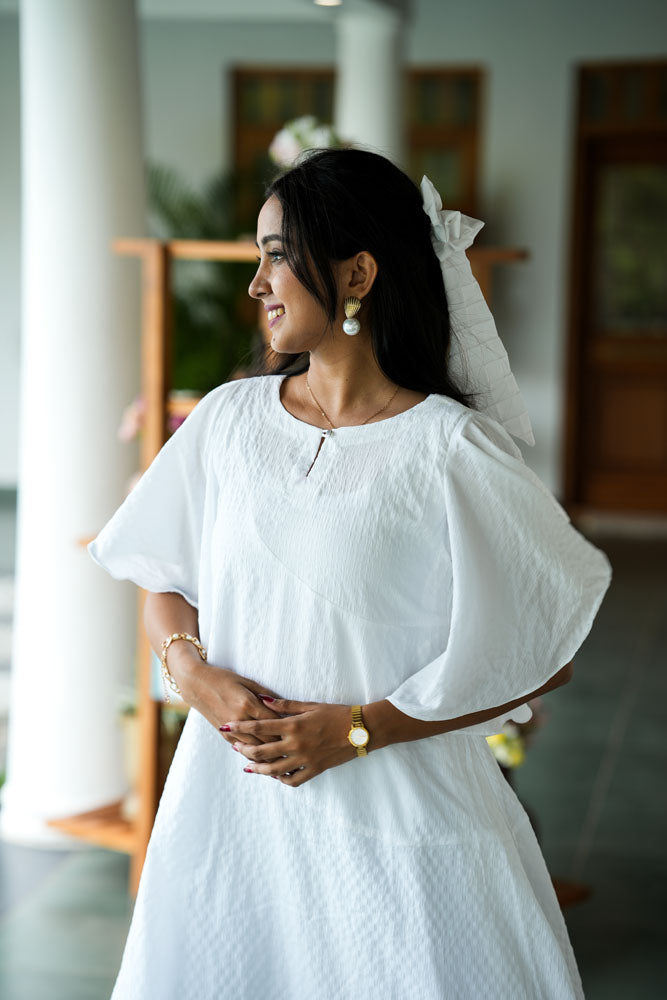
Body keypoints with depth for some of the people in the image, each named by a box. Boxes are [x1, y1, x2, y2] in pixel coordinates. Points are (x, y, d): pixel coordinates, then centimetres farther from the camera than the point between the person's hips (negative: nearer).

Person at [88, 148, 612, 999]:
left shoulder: (450, 449, -12)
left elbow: (547, 656, -10)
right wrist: (193, 671, -9)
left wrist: (359, 727, -14)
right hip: (232, 800, 4)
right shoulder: (228, 418, 3)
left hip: (393, 820, -4)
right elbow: (164, 585, 12)